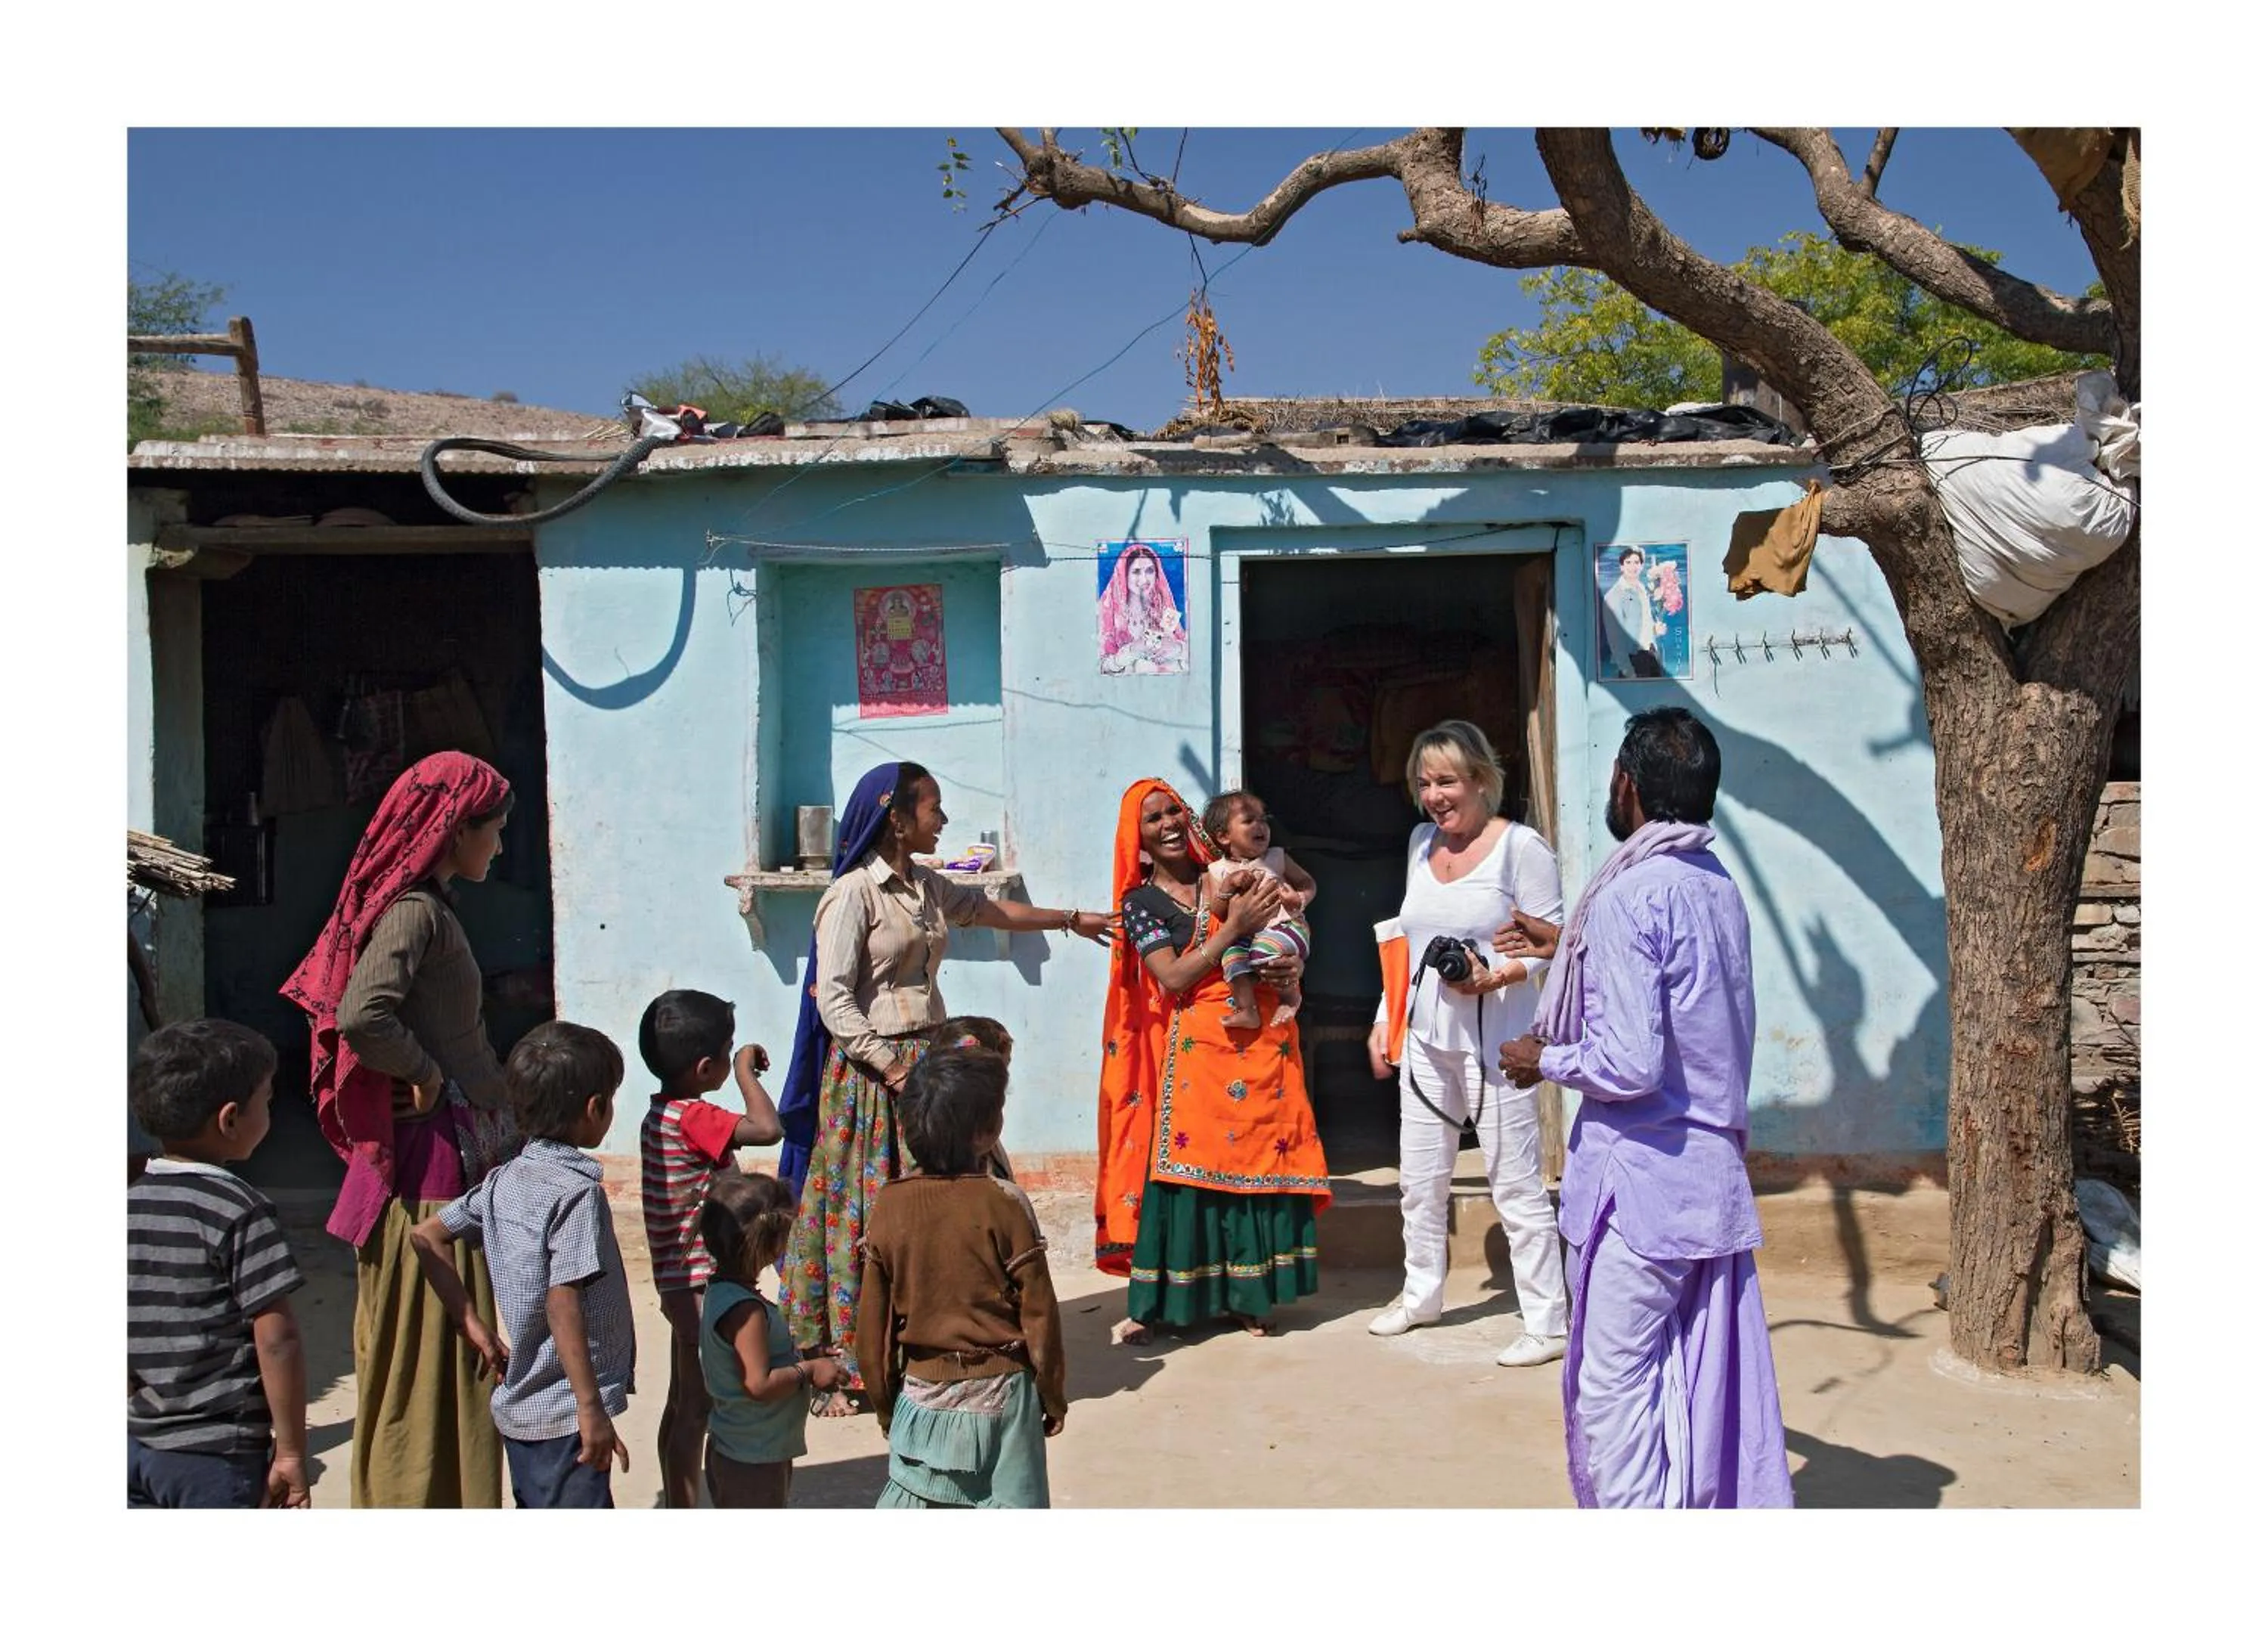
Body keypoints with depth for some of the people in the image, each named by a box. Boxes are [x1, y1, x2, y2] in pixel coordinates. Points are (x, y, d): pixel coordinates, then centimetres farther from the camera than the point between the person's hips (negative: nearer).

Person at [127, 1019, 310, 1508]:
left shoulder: (128, 1202, 1)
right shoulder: (239, 1210, -16)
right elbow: (276, 1341, -18)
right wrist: (291, 1450, -10)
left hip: (134, 1446, 6)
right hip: (218, 1457, -6)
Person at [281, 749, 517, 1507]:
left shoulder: (427, 907, 13)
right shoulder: (414, 911, -16)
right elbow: (360, 1016, -30)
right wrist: (425, 1075, -16)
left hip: (454, 1151, 9)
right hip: (432, 1158, -9)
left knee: (443, 1347, 17)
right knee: (428, 1350, -1)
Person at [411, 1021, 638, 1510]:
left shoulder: (505, 1180, 4)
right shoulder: (578, 1190, -19)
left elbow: (426, 1235, 11)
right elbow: (562, 1305, -24)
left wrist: (472, 1326, 11)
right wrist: (593, 1410, -22)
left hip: (517, 1406, 9)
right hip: (564, 1414, -9)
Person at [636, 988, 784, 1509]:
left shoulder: (660, 1114, 9)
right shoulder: (693, 1118, -23)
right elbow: (767, 1128, -36)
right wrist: (745, 1070, -21)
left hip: (680, 1281, 10)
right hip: (699, 1282, -10)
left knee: (681, 1402, 18)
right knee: (695, 1407, -1)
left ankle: (675, 1506, 30)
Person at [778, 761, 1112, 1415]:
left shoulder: (927, 887, 12)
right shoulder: (852, 894, -11)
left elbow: (991, 910, 29)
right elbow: (832, 999, -15)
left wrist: (1071, 919, 38)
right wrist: (892, 1066, -19)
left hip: (927, 1059, 8)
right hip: (871, 1072, -7)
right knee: (867, 1217, -2)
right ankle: (848, 1368, 9)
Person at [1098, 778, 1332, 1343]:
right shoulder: (1141, 902, 3)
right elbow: (1173, 978, -10)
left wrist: (1287, 965, -6)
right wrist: (1235, 927, -15)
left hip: (1260, 1039, 3)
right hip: (1194, 1047, -3)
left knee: (1257, 1159, 4)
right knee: (1185, 1169, -3)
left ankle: (1246, 1293, 16)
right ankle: (1157, 1302, 6)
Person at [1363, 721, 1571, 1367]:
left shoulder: (1520, 847, -11)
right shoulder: (1421, 841, 10)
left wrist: (1494, 978, -27)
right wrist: (1385, 1019, 16)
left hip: (1492, 1040, -7)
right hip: (1426, 1036, 7)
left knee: (1516, 1184, 0)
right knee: (1420, 1178, 18)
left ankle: (1547, 1324, 11)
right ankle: (1421, 1294, 36)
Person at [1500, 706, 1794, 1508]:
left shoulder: (1628, 896, -18)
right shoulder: (1720, 887, 9)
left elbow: (1629, 1064, -23)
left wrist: (1545, 1059, -5)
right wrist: (1571, 944, 33)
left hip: (1643, 1175, -8)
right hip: (1717, 1169, 9)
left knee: (1613, 1387, 1)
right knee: (1708, 1379, 15)